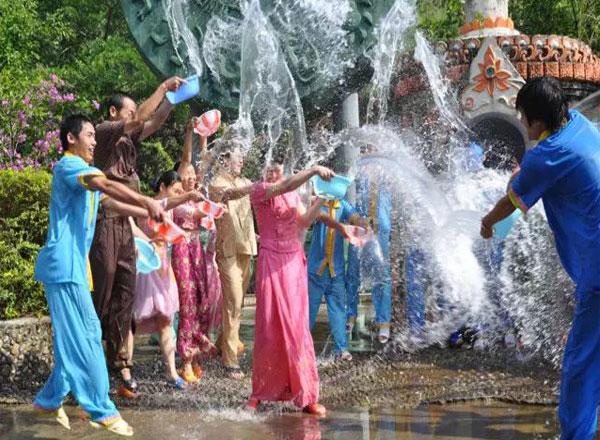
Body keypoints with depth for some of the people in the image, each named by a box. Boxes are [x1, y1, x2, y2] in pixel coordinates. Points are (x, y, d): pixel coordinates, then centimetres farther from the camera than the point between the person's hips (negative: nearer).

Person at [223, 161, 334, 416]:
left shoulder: (293, 194, 15)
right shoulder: (259, 190, -6)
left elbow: (304, 221, 11)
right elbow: (285, 186, -23)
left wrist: (322, 199, 2)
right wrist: (313, 170, -28)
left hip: (294, 261, 5)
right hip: (271, 261, -5)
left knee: (297, 326, 3)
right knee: (269, 328, -4)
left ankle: (305, 395, 6)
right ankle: (259, 393, 9)